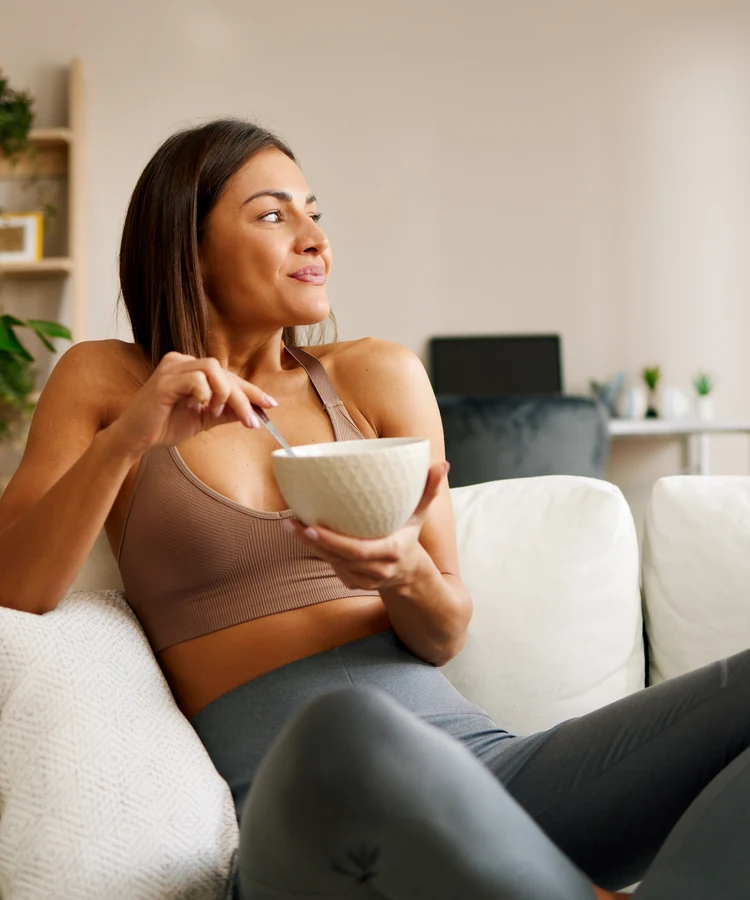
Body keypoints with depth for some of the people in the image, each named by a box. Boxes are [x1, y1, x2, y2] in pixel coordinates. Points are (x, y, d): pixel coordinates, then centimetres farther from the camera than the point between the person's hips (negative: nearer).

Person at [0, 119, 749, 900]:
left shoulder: (379, 376, 12)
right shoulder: (102, 382, 10)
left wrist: (406, 573, -13)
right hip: (292, 800, -2)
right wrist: (125, 440, -14)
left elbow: (444, 638, 10)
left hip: (475, 754, 3)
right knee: (345, 727, -40)